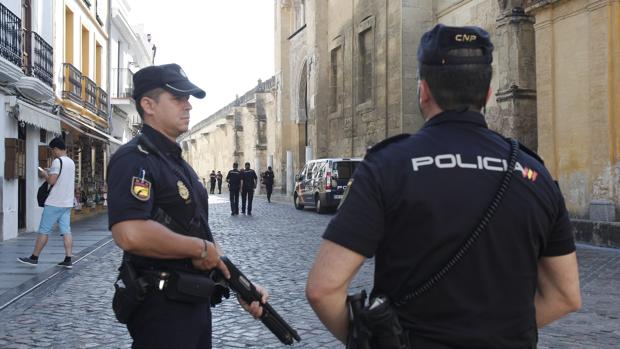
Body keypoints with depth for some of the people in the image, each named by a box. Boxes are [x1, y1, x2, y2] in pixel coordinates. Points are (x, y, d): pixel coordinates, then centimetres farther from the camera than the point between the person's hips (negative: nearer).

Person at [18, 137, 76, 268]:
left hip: (54, 203, -7)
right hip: (67, 203, 7)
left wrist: (45, 174, 0)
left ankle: (34, 258, 10)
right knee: (66, 231, 2)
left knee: (43, 231, 2)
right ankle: (68, 260, -3)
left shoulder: (57, 161, -13)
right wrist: (50, 173, 17)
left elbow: (52, 181, -18)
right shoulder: (71, 162, 12)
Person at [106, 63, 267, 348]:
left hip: (195, 302, 9)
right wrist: (199, 249, -19)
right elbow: (130, 234, -32)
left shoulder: (177, 162, 15)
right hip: (161, 306, -9)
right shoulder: (134, 159, -15)